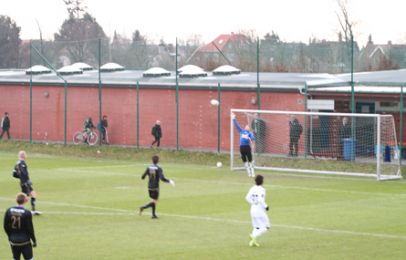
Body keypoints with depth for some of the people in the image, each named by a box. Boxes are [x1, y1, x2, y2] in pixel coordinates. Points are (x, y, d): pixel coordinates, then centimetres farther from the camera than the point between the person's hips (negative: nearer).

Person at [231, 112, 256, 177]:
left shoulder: (250, 133, 8)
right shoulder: (241, 131, 19)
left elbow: (252, 137, -11)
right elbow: (237, 125, 25)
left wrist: (249, 138, -32)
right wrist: (233, 119, 26)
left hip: (247, 147, -4)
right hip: (241, 147, 4)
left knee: (250, 161, -6)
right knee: (245, 161, 5)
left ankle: (252, 173, -2)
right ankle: (249, 173, 10)